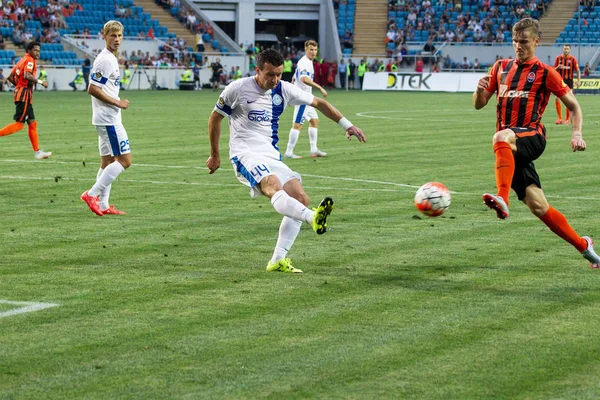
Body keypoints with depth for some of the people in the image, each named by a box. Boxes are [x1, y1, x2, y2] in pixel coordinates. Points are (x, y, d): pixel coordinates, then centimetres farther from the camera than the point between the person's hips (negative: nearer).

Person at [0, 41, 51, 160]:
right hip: (24, 95, -10)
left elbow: (10, 77, 19)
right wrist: (40, 82, -19)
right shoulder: (29, 60, -8)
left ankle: (37, 152, 9)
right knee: (19, 124, -11)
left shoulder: (22, 60, 18)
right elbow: (27, 76, -25)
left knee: (32, 123, 9)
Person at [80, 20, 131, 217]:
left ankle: (103, 205, 14)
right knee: (125, 160, -10)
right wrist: (117, 103, -16)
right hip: (108, 119, -10)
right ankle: (92, 194, -10)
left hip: (107, 119, 10)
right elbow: (93, 89, -20)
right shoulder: (105, 60, -15)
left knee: (108, 162, 11)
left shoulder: (111, 59, 15)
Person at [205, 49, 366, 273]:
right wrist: (215, 155, 16)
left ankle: (278, 260, -8)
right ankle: (313, 218, -62)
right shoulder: (238, 89, -4)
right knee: (274, 187, -34)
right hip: (245, 154, -6)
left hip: (271, 156, 6)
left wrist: (346, 125, 11)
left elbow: (318, 103, 18)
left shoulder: (284, 90, 7)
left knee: (300, 198, -10)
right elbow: (215, 118, 9)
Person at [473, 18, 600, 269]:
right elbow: (479, 105, 18)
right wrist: (480, 90, -5)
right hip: (511, 148, 5)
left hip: (532, 137, -4)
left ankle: (502, 200, -56)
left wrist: (577, 134, -9)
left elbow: (573, 106, 8)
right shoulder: (501, 68, 16)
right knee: (537, 206, -2)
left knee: (502, 137, -39)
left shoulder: (545, 73, 3)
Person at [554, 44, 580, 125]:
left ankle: (568, 119, 8)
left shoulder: (573, 59, -2)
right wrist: (558, 67, -14)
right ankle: (560, 118, 0)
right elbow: (554, 70, 9)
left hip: (569, 81, -2)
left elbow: (577, 71, 0)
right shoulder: (558, 58, 3)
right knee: (557, 99, -9)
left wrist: (579, 81, -11)